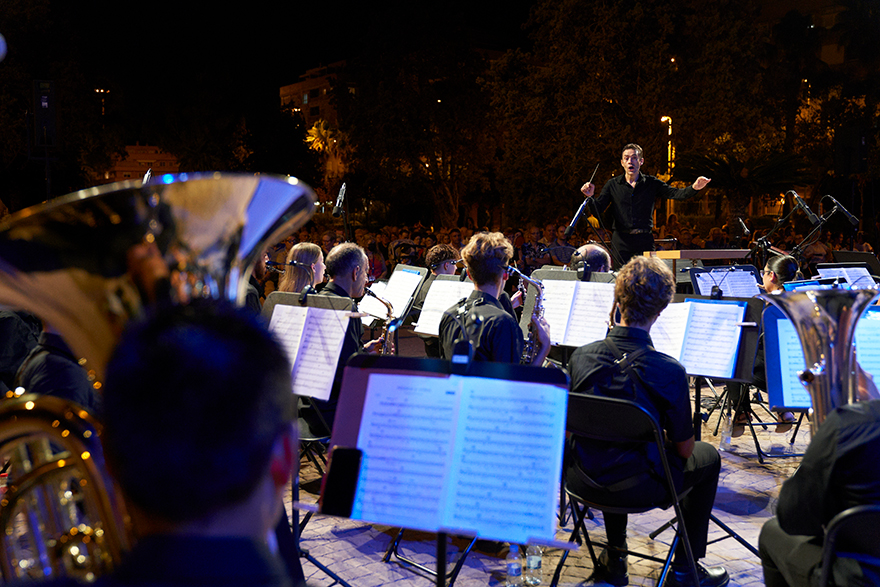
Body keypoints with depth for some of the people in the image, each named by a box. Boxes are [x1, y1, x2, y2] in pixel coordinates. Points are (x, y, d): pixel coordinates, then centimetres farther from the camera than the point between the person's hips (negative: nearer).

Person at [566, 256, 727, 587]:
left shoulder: (581, 357, -10)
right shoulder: (669, 371, -22)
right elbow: (684, 449, -10)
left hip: (581, 480, 4)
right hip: (636, 488, -4)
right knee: (708, 457, 23)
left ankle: (614, 559, 43)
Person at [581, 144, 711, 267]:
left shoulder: (651, 183, 8)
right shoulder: (612, 184, 6)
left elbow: (675, 194, -3)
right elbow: (597, 209, 0)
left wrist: (694, 188, -22)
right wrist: (590, 197, -21)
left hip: (645, 240, 1)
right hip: (621, 241, -1)